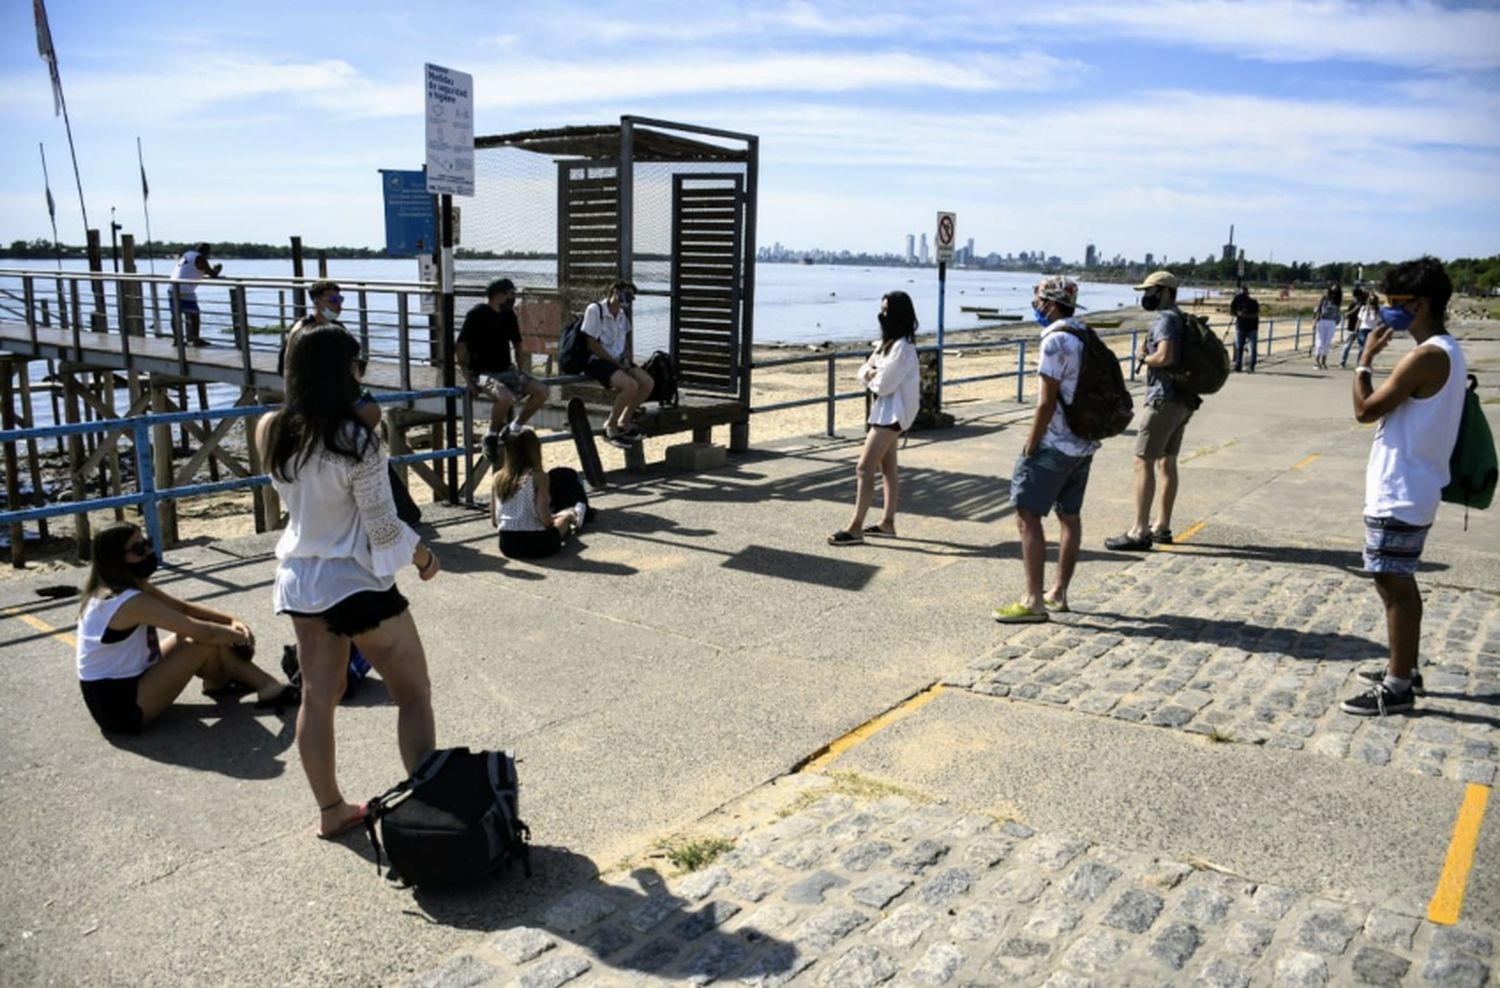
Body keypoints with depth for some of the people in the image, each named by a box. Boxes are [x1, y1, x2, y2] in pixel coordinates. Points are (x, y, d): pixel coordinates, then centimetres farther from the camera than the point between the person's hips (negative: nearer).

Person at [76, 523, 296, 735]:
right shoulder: (131, 602, -25)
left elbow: (184, 608, 9)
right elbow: (202, 632, -25)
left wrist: (231, 620, -5)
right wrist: (241, 636, -7)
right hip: (119, 705, -10)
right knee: (205, 643, -17)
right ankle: (268, 688, -2)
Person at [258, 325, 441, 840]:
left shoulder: (270, 431, -4)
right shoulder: (356, 440, -23)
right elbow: (383, 527, -18)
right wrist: (424, 556, 0)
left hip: (299, 581, 7)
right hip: (356, 584, -7)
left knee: (318, 697, 17)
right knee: (414, 694, 8)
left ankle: (331, 810, 30)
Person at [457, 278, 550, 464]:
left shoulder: (509, 315, 7)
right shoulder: (477, 314, -13)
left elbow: (517, 342, 23)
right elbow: (460, 346, -14)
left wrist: (519, 368, 13)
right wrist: (467, 378, -18)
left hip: (506, 370, 7)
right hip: (483, 373, -7)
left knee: (542, 391, -10)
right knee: (506, 397, -36)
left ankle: (515, 428, 8)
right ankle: (491, 436, -10)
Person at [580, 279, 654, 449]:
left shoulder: (623, 315, 10)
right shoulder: (595, 310, -13)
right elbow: (592, 344, -16)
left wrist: (627, 358, 2)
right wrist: (616, 362, -15)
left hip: (618, 360, 8)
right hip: (597, 361, -8)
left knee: (648, 382, -9)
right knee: (631, 385, -29)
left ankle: (623, 422, 7)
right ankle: (610, 427, -11)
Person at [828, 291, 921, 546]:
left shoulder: (902, 346, -17)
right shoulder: (887, 342, 15)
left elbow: (884, 383, -21)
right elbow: (864, 373, 12)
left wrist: (872, 375, -1)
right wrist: (872, 373, -10)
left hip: (891, 413, -10)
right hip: (883, 411, 10)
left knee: (864, 468, -12)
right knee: (888, 469, 13)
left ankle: (855, 528, -11)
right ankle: (887, 523, 20)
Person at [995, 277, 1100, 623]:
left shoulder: (1056, 341, -15)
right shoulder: (1088, 338, 12)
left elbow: (1047, 402, -19)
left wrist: (1029, 448, -13)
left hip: (1054, 445, -9)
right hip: (1084, 445, 9)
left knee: (1027, 516, -7)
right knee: (1069, 517, 14)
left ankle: (1033, 601, -8)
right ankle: (1059, 593, 24)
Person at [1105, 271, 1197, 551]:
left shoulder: (1166, 319, -13)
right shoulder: (1181, 319, 17)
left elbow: (1165, 357, -27)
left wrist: (1145, 358, -8)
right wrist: (1148, 349, 7)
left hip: (1165, 400, -10)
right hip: (1183, 400, 10)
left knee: (1144, 463, -7)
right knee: (1167, 463, 15)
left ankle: (1139, 532, -7)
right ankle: (1162, 527, 22)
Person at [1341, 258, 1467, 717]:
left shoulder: (1425, 357, -21)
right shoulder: (1446, 351, 12)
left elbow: (1365, 410, -16)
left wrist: (1365, 360, -7)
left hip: (1399, 494, -10)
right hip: (1410, 489, 10)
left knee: (1393, 584, -2)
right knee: (1399, 582, 19)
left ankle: (1397, 688, 6)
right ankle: (1405, 669, 30)